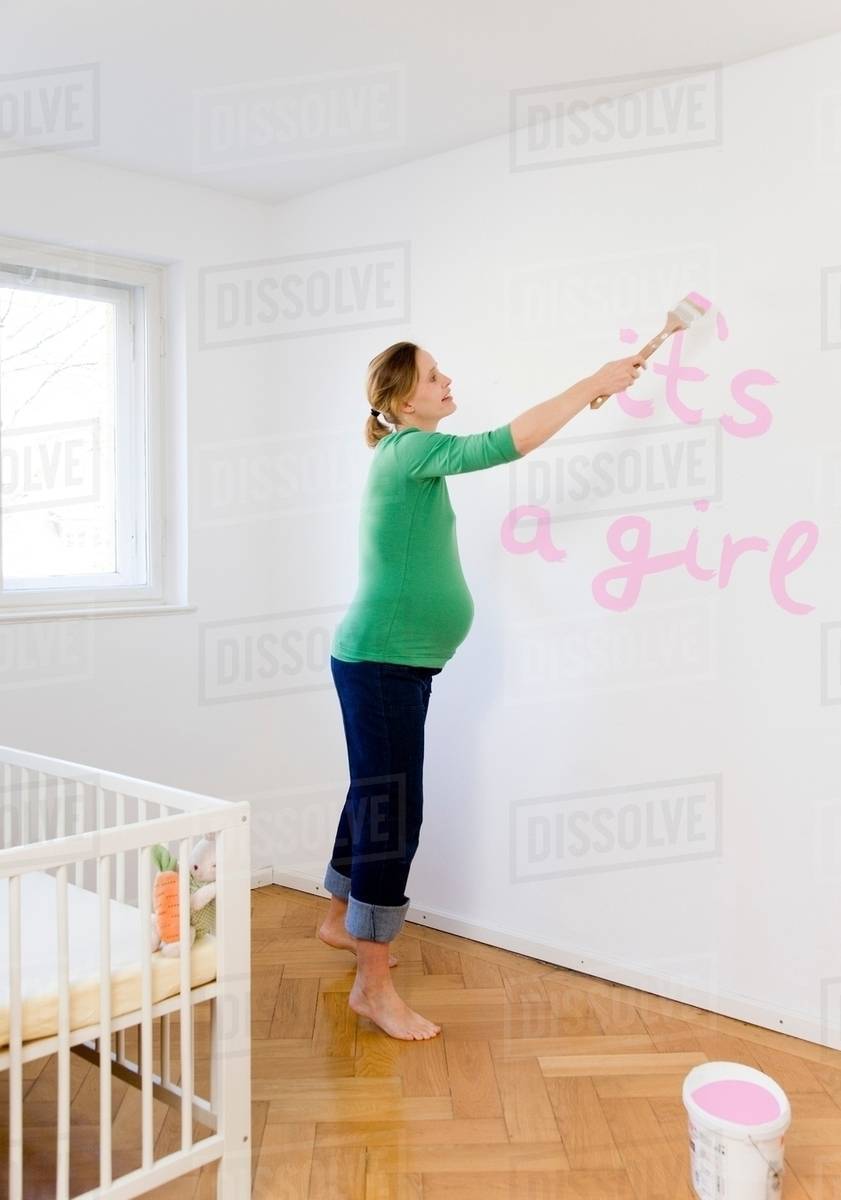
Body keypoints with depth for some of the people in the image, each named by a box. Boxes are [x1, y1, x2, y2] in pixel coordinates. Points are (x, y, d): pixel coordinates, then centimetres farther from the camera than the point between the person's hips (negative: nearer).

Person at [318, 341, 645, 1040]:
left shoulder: (411, 453, 15)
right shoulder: (410, 450, -16)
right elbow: (509, 443, -25)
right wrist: (596, 383, -20)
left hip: (400, 663, 10)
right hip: (380, 664, -10)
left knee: (376, 798, 20)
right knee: (391, 812, -9)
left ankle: (341, 918, 38)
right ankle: (373, 984, -1)